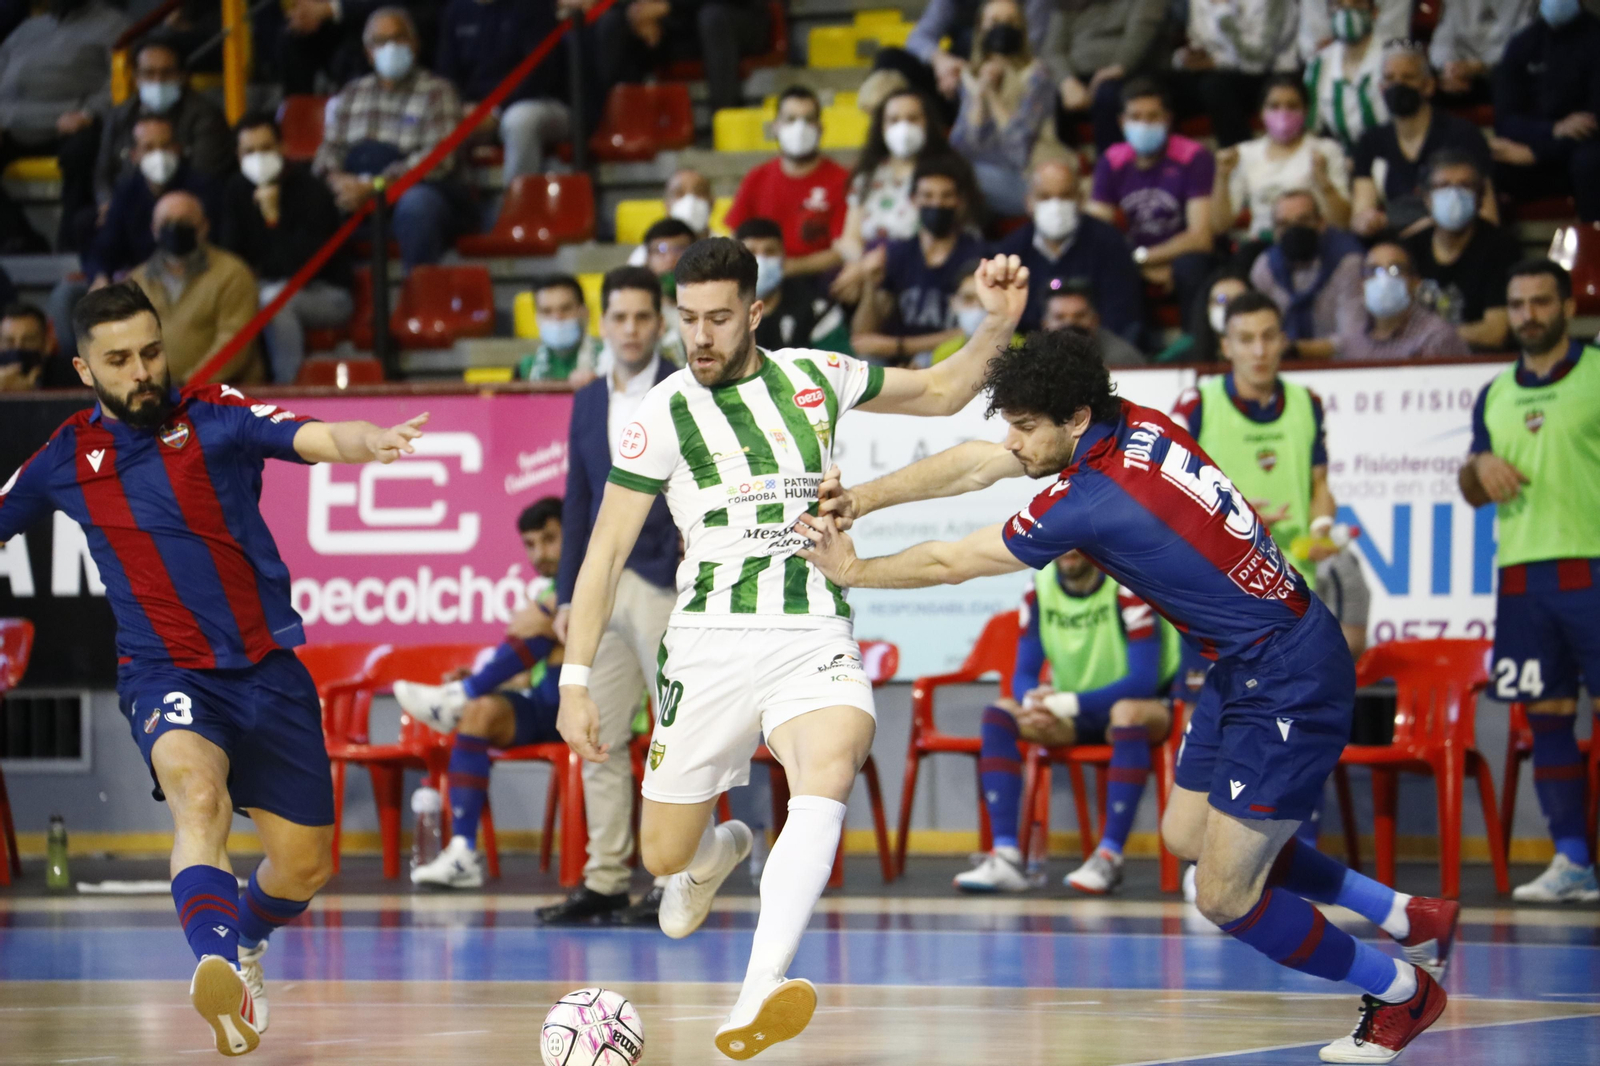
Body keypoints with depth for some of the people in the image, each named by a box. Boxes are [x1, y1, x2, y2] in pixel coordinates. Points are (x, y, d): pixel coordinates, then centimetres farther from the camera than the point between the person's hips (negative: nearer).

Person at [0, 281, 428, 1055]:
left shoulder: (215, 416, -5)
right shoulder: (66, 458, 3)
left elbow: (317, 439, -22)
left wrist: (368, 440, -43)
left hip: (266, 666, 1)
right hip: (165, 672, -1)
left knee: (304, 864, 9)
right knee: (197, 792, -34)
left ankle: (244, 941, 43)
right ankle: (215, 965, -54)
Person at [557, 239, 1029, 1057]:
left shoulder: (813, 377, 7)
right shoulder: (664, 414, -2)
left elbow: (939, 392, 23)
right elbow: (606, 550, 1)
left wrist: (997, 325, 5)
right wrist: (576, 680, -4)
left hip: (814, 637, 0)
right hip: (711, 644, 0)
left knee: (828, 774, -32)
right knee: (664, 858, 4)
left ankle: (757, 999, -47)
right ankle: (720, 850, 47)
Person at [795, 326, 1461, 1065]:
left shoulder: (1090, 497, -25)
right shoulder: (1132, 425, -1)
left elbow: (949, 565, -11)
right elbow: (970, 467, 10)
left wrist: (852, 570, 4)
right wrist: (861, 499, 3)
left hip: (1288, 682, -10)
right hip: (1243, 667, 10)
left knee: (1225, 901, -6)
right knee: (1187, 836, 21)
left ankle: (1405, 992, 14)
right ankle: (1409, 919, 29)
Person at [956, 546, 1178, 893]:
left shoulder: (1129, 587, -19)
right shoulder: (1040, 590, -3)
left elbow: (1143, 681, -27)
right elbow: (1023, 676, -2)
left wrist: (1067, 703, -35)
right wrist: (1034, 700, -27)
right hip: (1075, 720, 5)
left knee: (1128, 712, -39)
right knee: (998, 712, -17)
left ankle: (1109, 858, -37)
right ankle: (1006, 856, -27)